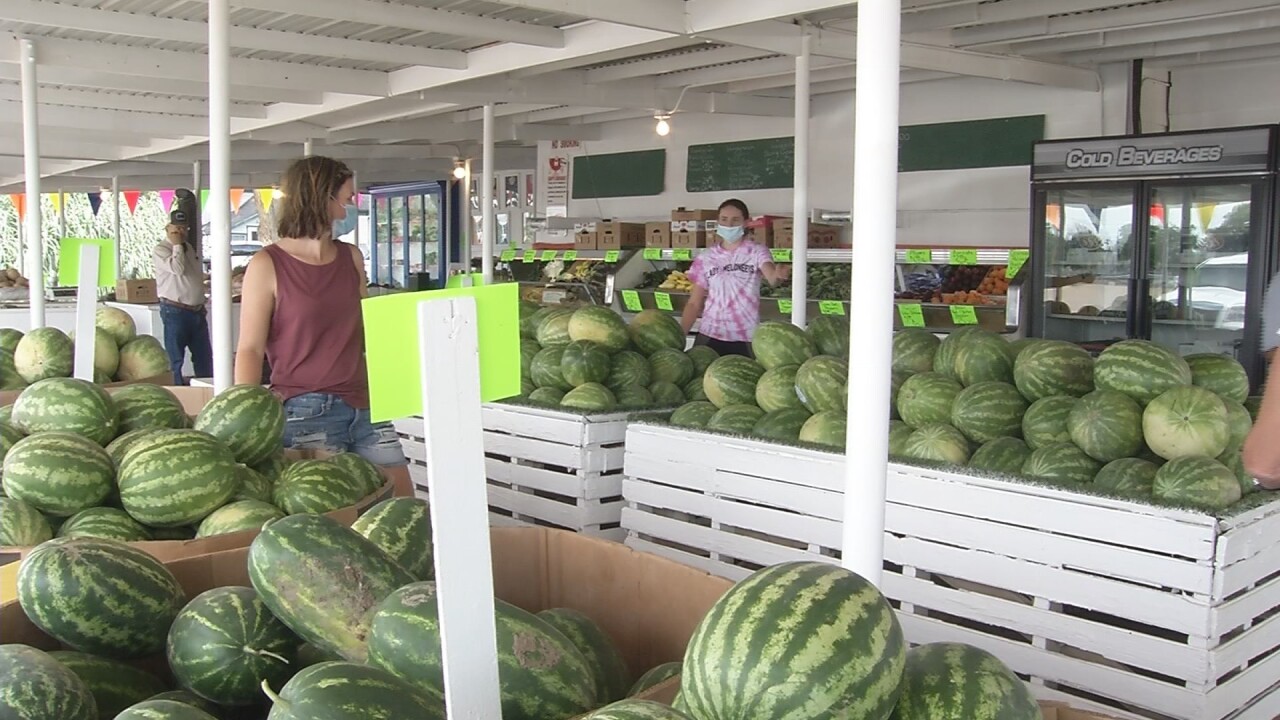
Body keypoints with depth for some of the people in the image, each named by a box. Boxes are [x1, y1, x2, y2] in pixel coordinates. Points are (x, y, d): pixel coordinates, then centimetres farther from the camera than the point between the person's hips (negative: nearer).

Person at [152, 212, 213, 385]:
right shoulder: (160, 250, -7)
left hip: (197, 310, 7)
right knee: (175, 359, 0)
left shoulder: (189, 248, 16)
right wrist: (177, 245, -12)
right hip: (175, 311, -7)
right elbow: (177, 268, -24)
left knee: (204, 356, 10)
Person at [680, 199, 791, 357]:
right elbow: (694, 303, 10)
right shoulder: (706, 258, 8)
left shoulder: (756, 251, 0)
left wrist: (779, 275, -44)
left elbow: (772, 278, -21)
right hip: (709, 336, 2)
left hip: (745, 339, -2)